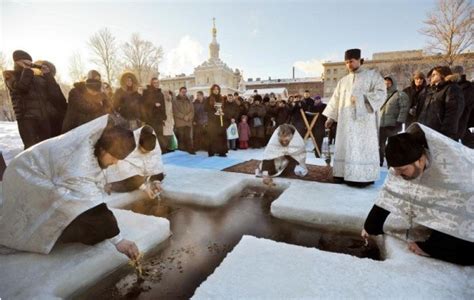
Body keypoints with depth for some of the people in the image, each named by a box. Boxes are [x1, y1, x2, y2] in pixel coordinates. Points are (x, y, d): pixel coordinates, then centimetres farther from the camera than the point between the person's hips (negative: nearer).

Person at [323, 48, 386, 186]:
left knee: (362, 147, -7)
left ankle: (363, 177, -4)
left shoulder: (373, 75, 6)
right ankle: (344, 174, 5)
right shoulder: (343, 80, 18)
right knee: (345, 147, 2)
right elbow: (335, 99, 15)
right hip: (346, 120, 5)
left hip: (364, 119, -4)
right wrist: (330, 117, 7)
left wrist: (361, 98, -18)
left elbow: (381, 92, -5)